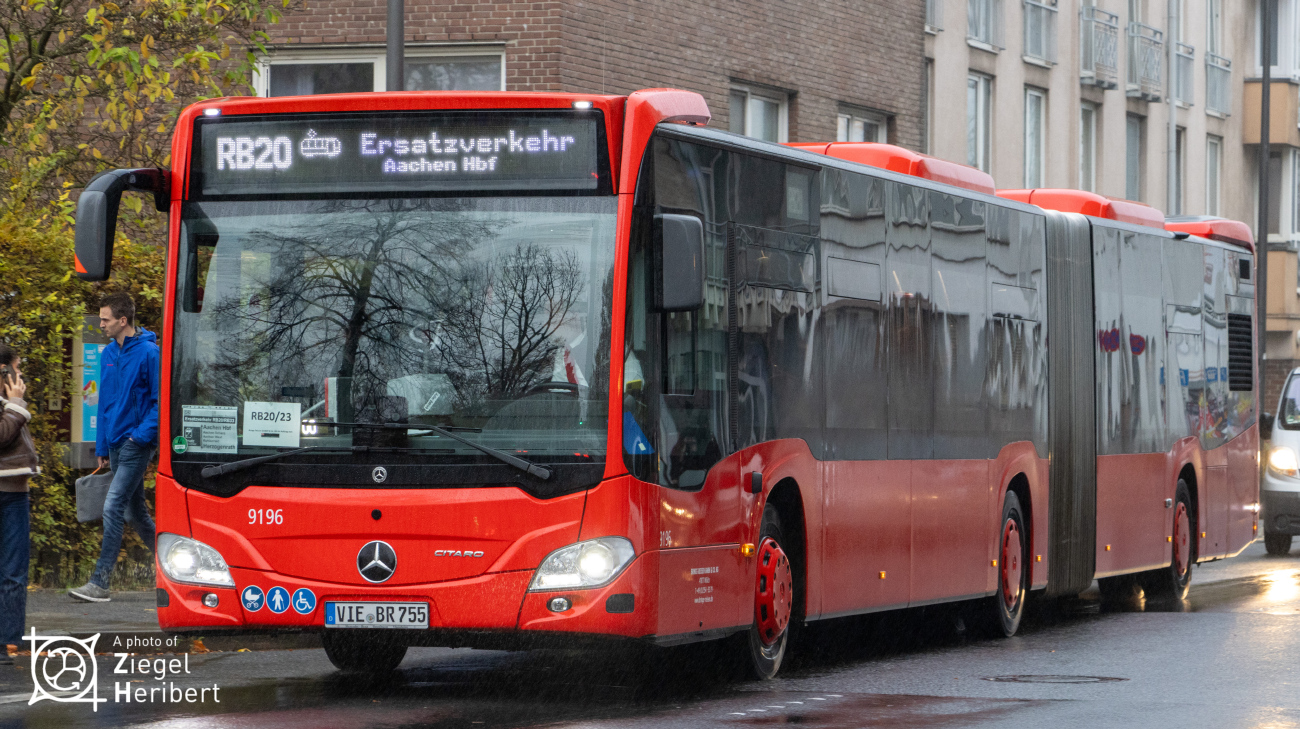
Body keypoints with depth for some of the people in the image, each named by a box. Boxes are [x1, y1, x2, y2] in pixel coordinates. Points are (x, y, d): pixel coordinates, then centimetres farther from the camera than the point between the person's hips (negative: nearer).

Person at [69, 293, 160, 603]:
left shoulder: (149, 353, -13)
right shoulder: (108, 354, 10)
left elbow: (161, 401, -12)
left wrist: (142, 434, -19)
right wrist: (102, 448, 15)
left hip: (137, 445, -8)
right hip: (116, 444, 8)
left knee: (113, 508, -13)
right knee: (135, 511, 14)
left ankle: (100, 583, -14)